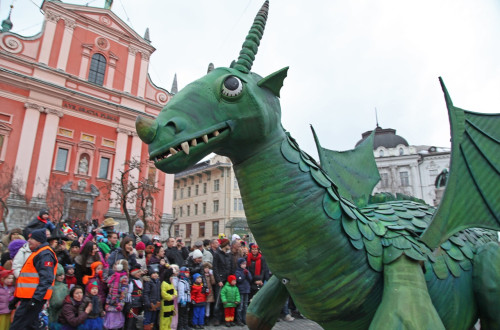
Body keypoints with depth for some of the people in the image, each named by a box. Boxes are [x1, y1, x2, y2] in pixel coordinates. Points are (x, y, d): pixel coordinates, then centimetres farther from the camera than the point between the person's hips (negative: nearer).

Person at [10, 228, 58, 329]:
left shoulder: (45, 254, -13)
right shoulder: (37, 253, 22)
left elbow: (46, 279, -22)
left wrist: (35, 298, -27)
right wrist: (16, 297, 27)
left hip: (34, 298, -11)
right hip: (29, 297, 11)